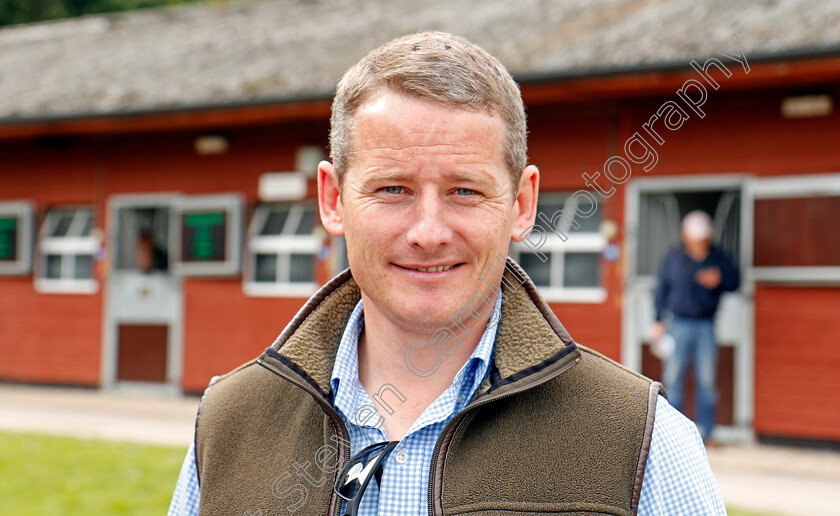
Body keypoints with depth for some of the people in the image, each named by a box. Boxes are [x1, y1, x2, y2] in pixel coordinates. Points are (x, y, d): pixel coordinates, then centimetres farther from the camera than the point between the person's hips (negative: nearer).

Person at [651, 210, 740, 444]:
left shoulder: (719, 258, 6)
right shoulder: (673, 258, 6)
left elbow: (735, 280, 9)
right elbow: (662, 290, 8)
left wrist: (719, 281, -12)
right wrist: (658, 321, 5)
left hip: (706, 326, 0)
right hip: (679, 325, 0)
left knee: (707, 381, 0)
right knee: (673, 379, -1)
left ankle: (706, 432, 8)